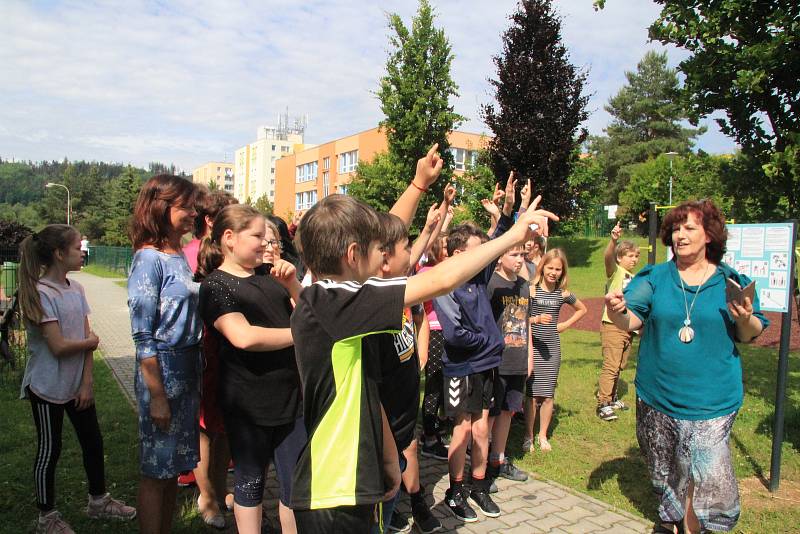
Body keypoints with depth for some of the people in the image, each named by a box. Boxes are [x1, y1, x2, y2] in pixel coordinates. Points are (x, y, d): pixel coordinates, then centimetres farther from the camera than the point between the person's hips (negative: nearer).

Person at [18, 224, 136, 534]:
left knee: (93, 442, 15)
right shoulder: (41, 293, -19)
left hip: (77, 385, 7)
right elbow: (59, 347, -22)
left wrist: (87, 382, -4)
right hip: (48, 388, -7)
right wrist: (91, 342, -5)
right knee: (50, 451, 8)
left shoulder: (76, 289, 2)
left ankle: (98, 501, 34)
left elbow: (87, 338, 1)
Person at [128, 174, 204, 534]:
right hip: (162, 369, -8)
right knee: (156, 469, 6)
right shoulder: (149, 259, -14)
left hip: (189, 366, 8)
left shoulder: (181, 256, 9)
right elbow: (142, 336, -16)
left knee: (175, 464, 18)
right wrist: (156, 396, -17)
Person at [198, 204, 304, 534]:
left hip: (292, 393, 5)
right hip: (249, 403, -5)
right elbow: (244, 337, -24)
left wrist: (292, 282, -3)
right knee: (250, 481, 14)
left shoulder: (267, 278, 10)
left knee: (297, 482, 11)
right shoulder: (215, 284, -8)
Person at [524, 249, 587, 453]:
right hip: (533, 346, -3)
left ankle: (543, 435, 22)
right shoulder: (531, 290, -7)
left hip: (552, 348, 3)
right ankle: (528, 436, 15)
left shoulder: (563, 293, 5)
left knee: (547, 394, 6)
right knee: (532, 394, 0)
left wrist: (565, 325, 12)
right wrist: (536, 319, -29)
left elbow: (582, 309, 23)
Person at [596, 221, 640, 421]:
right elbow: (607, 257, -31)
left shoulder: (633, 278, 17)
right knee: (610, 366, -10)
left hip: (627, 328, 8)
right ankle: (603, 404, -3)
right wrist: (613, 240, -49)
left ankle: (612, 398, 30)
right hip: (612, 325, -8)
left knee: (619, 366, 17)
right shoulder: (615, 271, -7)